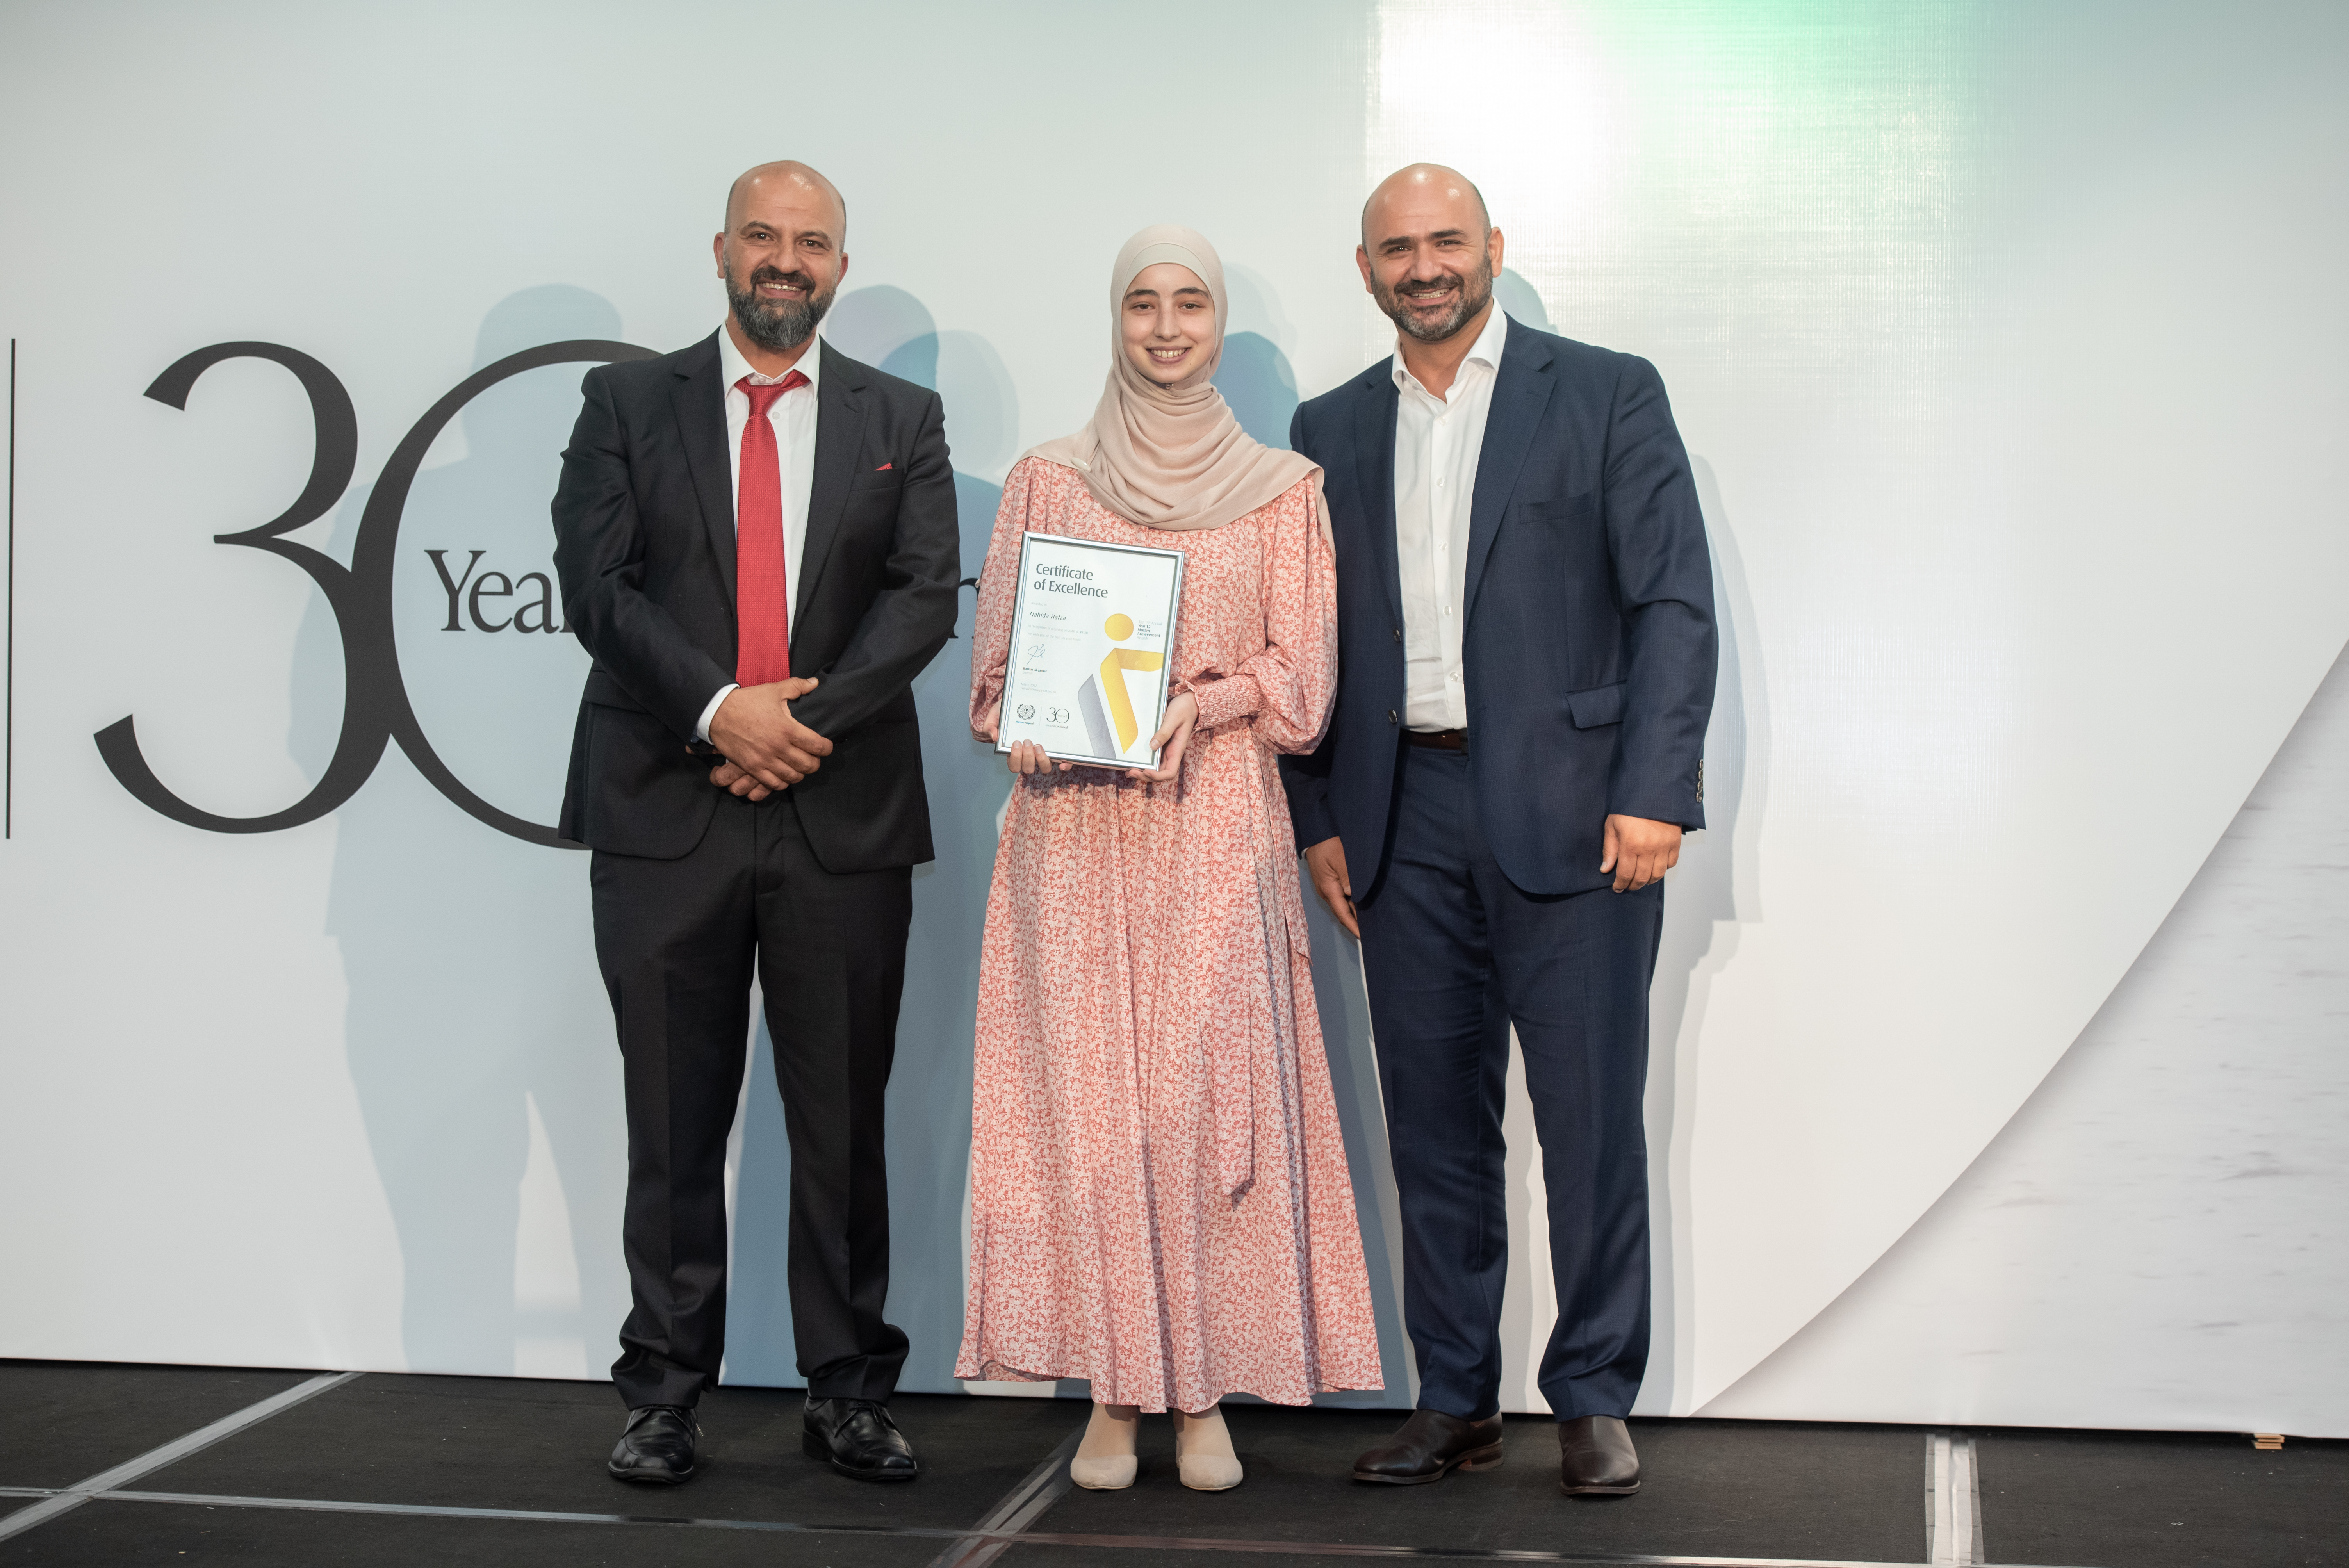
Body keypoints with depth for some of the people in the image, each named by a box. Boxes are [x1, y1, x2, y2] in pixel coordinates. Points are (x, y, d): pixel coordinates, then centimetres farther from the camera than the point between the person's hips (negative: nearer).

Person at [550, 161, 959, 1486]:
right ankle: (668, 1389, 13)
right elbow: (597, 581, -1)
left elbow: (926, 594, 1)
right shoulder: (629, 403, 10)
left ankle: (850, 1389, 13)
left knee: (844, 1115, 4)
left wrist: (808, 717, -12)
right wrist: (716, 708, -13)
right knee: (676, 1117, 4)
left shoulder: (902, 420, 12)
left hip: (845, 814, 1)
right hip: (666, 808, 0)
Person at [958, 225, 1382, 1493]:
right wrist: (1035, 727, -12)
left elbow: (1299, 670, 4)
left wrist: (1200, 703, -14)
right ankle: (1113, 1391, 5)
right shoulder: (1049, 480, 10)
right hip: (1075, 827, 1)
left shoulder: (1282, 488, 9)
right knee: (1086, 1089, -3)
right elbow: (1002, 662, 8)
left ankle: (1204, 1397, 5)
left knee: (1210, 1090, -4)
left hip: (1216, 817, 0)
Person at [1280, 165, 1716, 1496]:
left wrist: (1654, 793, -12)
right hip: (1405, 822, 4)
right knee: (1435, 1121, 8)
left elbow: (1675, 601, -3)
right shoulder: (1332, 431, 14)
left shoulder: (1607, 394, 3)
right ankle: (1457, 1400, 18)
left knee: (1593, 1117, 0)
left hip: (1570, 814, -3)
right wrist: (1318, 818, 7)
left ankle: (1596, 1400, 12)